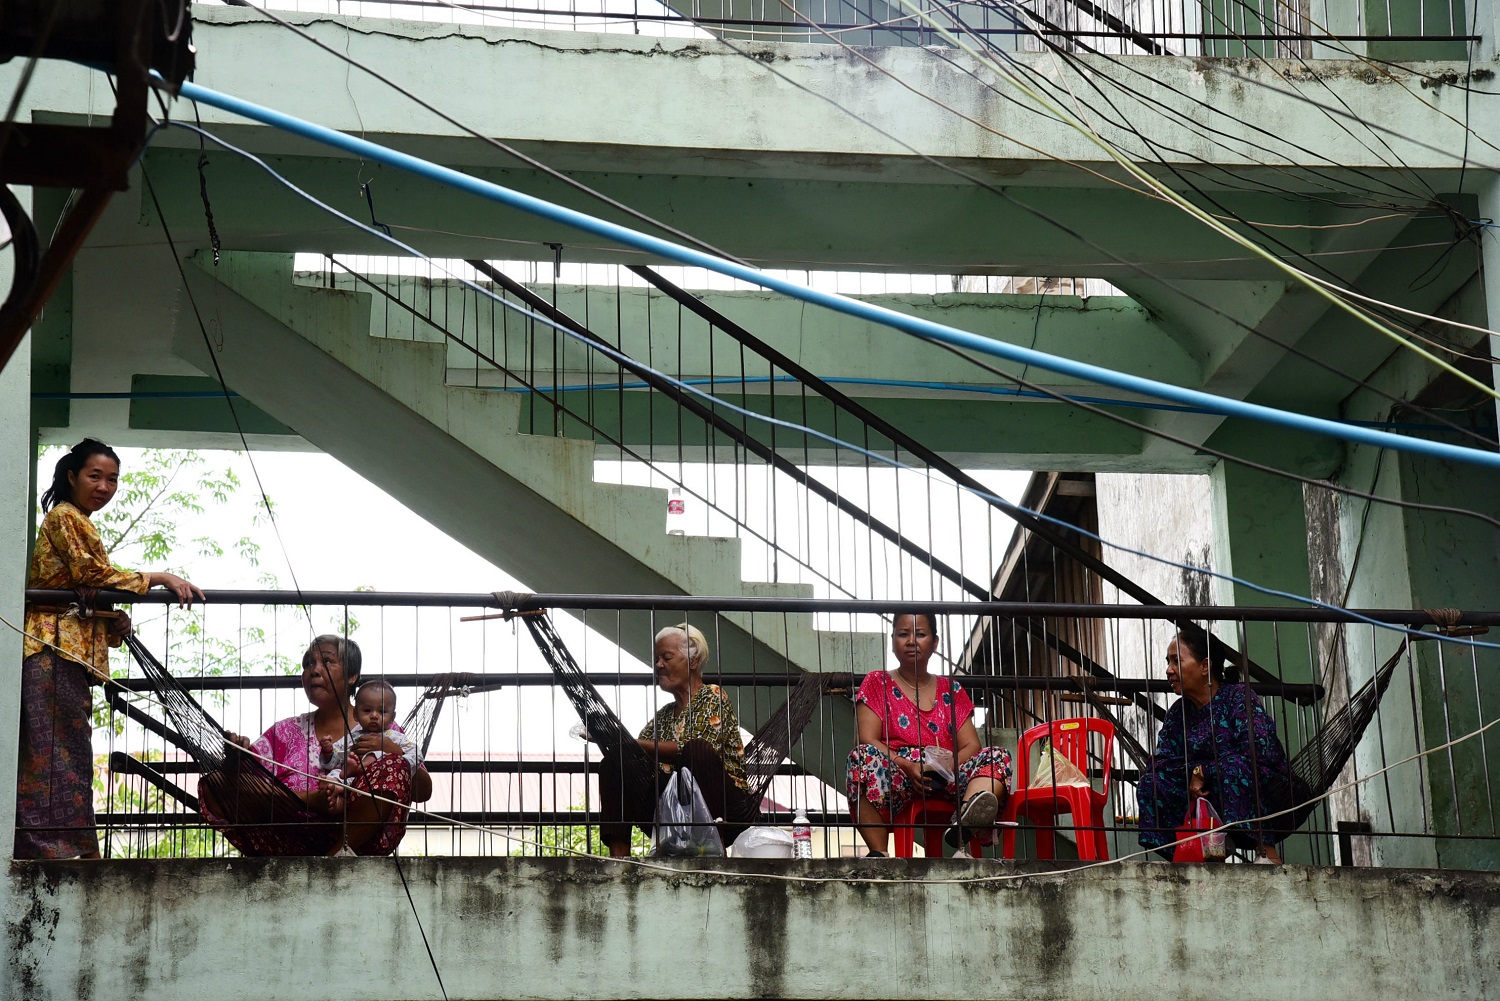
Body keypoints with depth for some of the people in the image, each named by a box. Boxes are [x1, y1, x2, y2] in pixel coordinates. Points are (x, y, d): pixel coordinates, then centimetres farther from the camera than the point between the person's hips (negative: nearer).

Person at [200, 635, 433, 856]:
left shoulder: (379, 729, 18)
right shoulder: (287, 731, 24)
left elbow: (423, 792, 10)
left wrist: (395, 753, -9)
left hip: (359, 837, -2)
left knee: (395, 767, -23)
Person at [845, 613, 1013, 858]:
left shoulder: (952, 691, 23)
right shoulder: (877, 684, 15)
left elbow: (971, 745, 11)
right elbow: (868, 742, 0)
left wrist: (949, 764, -14)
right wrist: (907, 766, -18)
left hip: (946, 780, 3)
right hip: (896, 778, -2)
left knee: (998, 757, -23)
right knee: (862, 757, -34)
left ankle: (965, 820, -58)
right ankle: (878, 853, -46)